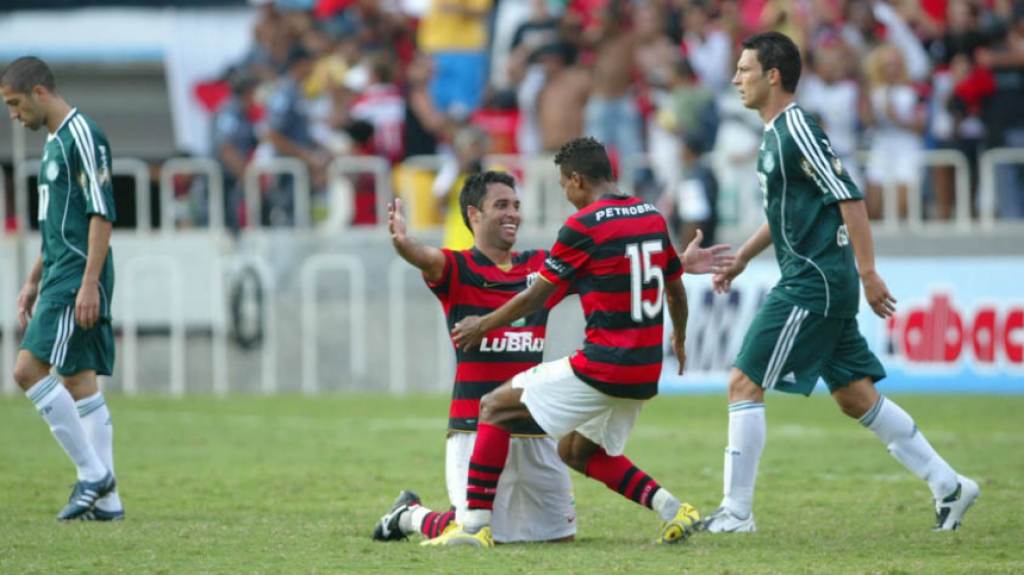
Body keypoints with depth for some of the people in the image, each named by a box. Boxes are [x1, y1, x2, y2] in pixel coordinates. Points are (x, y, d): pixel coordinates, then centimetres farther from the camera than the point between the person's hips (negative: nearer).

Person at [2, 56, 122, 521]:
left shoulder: (82, 136, -11)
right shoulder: (54, 142, 19)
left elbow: (102, 213, -17)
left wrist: (90, 282, -22)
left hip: (79, 277, -10)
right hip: (60, 275, 10)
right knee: (78, 382, 6)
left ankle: (92, 472, -10)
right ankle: (106, 499, 5)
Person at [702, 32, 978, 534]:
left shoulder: (797, 129, -15)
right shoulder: (776, 133, 15)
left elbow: (849, 197, -19)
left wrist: (867, 272, -22)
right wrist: (741, 258, 27)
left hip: (812, 284, -10)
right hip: (819, 284, 10)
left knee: (744, 384, -8)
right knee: (855, 397, 12)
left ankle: (736, 512, -4)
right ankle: (949, 486, 15)